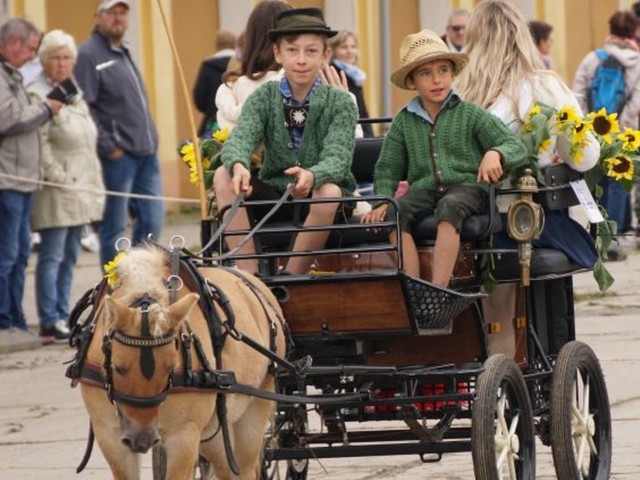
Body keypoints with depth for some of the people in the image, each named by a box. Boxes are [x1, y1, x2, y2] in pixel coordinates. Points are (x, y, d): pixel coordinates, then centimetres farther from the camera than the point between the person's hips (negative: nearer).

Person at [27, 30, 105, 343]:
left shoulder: (74, 93, 18)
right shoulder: (37, 94, -10)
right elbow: (40, 144, -16)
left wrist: (95, 185, 18)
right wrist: (58, 177, -19)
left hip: (80, 189, 9)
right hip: (56, 191, -9)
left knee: (69, 257, 10)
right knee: (52, 256, -10)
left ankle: (62, 318, 15)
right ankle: (50, 323, -12)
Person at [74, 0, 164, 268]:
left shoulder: (123, 53, 19)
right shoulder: (89, 55, -8)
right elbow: (83, 108, -16)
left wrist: (150, 140, 16)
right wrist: (108, 147, -17)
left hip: (146, 153, 8)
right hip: (118, 156, -8)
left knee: (152, 221, 7)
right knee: (114, 226, -2)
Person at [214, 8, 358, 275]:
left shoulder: (340, 103, -4)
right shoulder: (263, 99, 2)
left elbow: (337, 159, -19)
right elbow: (240, 139, -16)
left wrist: (312, 176, -44)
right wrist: (238, 166, -41)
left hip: (320, 199, -2)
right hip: (275, 192, 3)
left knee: (328, 192, -36)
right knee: (224, 176, -21)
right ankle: (249, 274, -24)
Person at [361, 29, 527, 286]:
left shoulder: (470, 115, 8)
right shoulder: (404, 121, 16)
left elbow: (516, 148, 3)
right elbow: (387, 169, 17)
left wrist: (495, 154, -20)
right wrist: (382, 200, -2)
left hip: (467, 187, -3)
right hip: (423, 189, 3)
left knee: (449, 207, -38)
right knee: (393, 213, -30)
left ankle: (438, 291, -43)